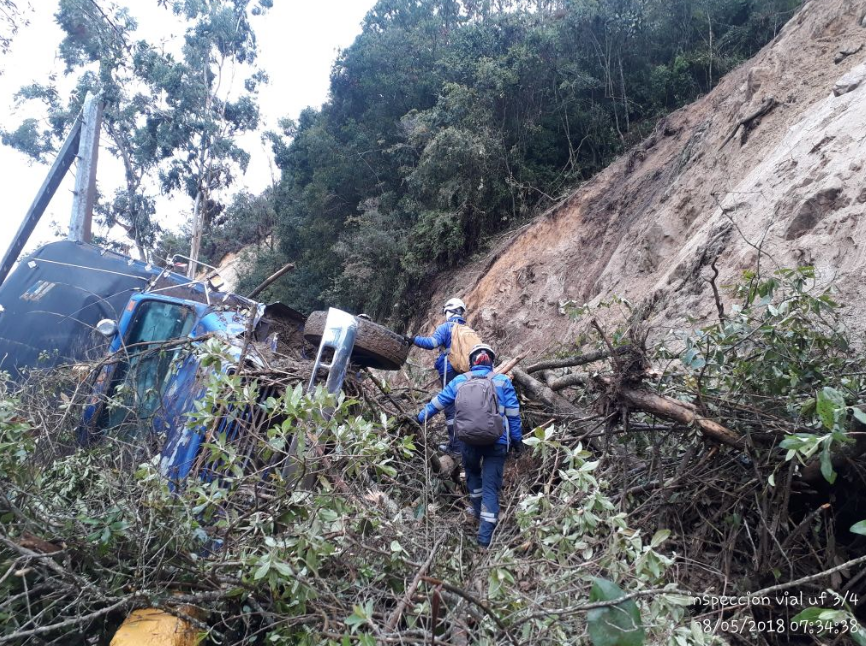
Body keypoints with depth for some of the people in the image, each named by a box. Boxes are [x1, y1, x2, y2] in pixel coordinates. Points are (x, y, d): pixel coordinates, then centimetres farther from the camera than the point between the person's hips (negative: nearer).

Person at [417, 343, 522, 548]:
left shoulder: (459, 381, 7)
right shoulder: (503, 381, 4)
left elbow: (437, 402, 16)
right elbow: (513, 414, 4)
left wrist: (420, 417, 30)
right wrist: (517, 438, 13)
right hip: (497, 441, -1)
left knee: (472, 473, 30)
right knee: (491, 485, 3)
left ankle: (478, 509, 37)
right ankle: (485, 534, 0)